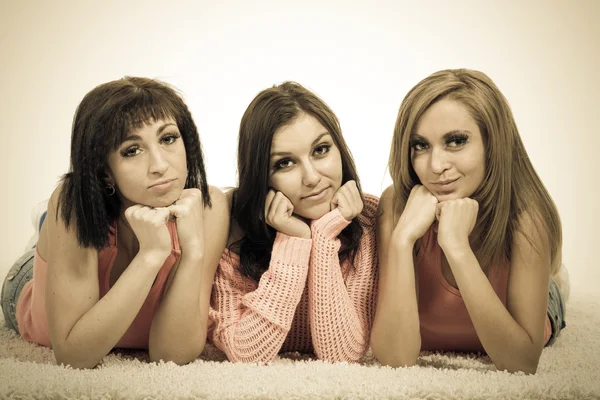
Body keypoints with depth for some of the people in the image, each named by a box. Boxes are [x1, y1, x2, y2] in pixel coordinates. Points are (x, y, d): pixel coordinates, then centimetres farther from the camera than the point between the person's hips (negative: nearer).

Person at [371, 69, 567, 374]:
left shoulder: (526, 215, -31)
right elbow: (396, 359, -35)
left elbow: (523, 364, -37)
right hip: (424, 348, 1)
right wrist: (402, 238, -45)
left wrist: (458, 247, -45)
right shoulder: (396, 206, -29)